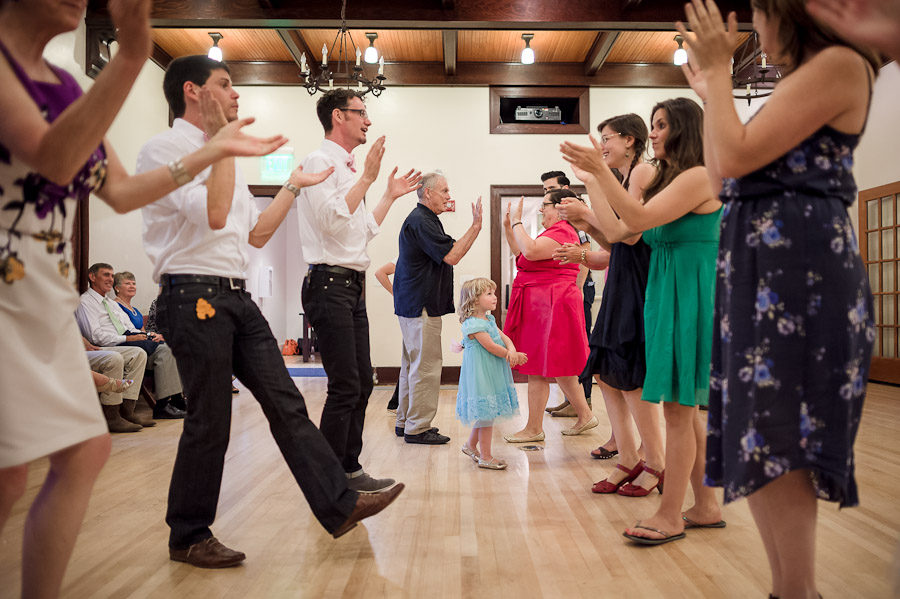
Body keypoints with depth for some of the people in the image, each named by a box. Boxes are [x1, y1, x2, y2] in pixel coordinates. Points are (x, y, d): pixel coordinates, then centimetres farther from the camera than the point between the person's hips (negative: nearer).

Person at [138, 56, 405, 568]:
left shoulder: (220, 157, 21)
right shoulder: (165, 149, -5)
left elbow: (257, 234, 20)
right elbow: (213, 214, -21)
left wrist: (293, 187, 18)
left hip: (236, 296, 8)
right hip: (194, 296, -8)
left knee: (286, 403, 4)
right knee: (210, 421, -1)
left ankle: (340, 506, 8)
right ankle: (189, 538, 18)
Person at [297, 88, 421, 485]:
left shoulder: (346, 169, 22)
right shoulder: (319, 161, -6)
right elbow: (332, 220, -20)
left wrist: (390, 196, 25)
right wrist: (368, 177, -14)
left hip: (352, 287, 10)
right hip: (330, 284, -10)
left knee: (361, 382, 12)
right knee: (345, 387, -8)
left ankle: (349, 470, 23)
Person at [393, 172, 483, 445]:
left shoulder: (426, 219, 18)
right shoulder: (421, 221, -15)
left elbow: (447, 251, 18)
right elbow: (451, 256, -20)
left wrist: (474, 227, 9)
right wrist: (475, 226, -16)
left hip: (414, 304, 11)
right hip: (421, 306, -11)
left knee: (413, 363, 15)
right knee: (426, 365, -6)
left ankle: (405, 422, 24)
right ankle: (417, 428, 1)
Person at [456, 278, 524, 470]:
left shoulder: (489, 320, 13)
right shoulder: (473, 324, -18)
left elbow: (504, 337, 7)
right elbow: (492, 347, -20)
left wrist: (512, 350, -16)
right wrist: (515, 356, -11)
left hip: (493, 375, 10)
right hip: (480, 376, -10)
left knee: (485, 414, 17)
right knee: (486, 414, -3)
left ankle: (471, 445, 34)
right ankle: (485, 457, 8)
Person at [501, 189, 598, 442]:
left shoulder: (562, 232, -14)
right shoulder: (556, 231, 21)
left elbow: (530, 251, -28)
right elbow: (521, 254, 24)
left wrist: (518, 222, -15)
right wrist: (508, 227, 19)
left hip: (549, 306, -11)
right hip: (539, 305, 11)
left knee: (538, 369, -4)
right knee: (559, 368, 16)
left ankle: (534, 429, 5)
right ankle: (585, 416, 26)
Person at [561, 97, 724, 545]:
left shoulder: (699, 177, -9)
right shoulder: (667, 181, 20)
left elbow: (639, 219, -21)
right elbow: (615, 230, 13)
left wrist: (600, 169, -22)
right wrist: (590, 181, 17)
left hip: (689, 296, -10)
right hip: (665, 294, 10)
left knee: (677, 407, -6)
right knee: (684, 408, 12)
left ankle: (669, 516, 3)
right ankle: (705, 506, 22)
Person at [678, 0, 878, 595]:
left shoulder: (841, 63, -6)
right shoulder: (804, 79, 23)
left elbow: (737, 156, -16)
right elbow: (722, 177, 20)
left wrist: (718, 69, -3)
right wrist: (710, 91, 24)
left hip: (796, 264, -10)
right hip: (764, 264, 10)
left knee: (775, 435, -9)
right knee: (767, 435, 10)